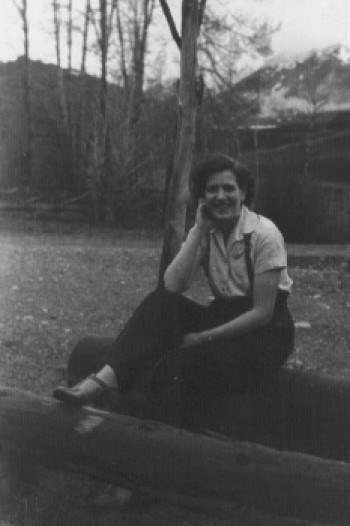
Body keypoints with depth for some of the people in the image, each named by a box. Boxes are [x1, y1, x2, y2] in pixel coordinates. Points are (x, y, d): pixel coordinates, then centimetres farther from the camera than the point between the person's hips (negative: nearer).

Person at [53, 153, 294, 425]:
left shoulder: (264, 234, -15)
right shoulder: (205, 232, 1)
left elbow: (263, 312, -17)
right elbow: (172, 287, -14)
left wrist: (204, 337, -20)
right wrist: (199, 230, -18)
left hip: (265, 334, -5)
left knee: (178, 364, -32)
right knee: (160, 301, -23)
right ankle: (104, 380, -32)